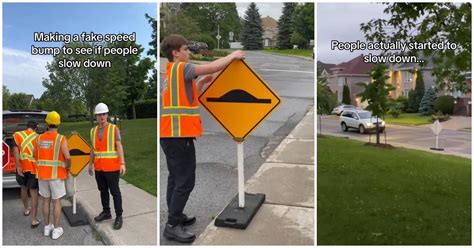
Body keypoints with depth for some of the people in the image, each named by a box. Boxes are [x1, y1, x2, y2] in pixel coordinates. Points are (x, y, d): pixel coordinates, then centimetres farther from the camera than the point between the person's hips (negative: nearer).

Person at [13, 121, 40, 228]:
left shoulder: (17, 135, 2)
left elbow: (16, 151, -9)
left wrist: (18, 166, -11)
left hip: (22, 167, 2)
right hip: (34, 168, -2)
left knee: (23, 188, 26)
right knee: (34, 193, 3)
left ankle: (26, 209, 47)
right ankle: (34, 220, 3)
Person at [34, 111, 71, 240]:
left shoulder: (39, 138, 0)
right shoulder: (61, 139, -14)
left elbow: (35, 156, 7)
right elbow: (67, 157, -22)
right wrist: (67, 167, -3)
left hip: (42, 174, 4)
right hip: (56, 175, -4)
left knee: (46, 201, 16)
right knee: (56, 202, 5)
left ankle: (47, 227, 26)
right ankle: (56, 230, 11)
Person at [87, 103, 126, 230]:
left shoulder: (114, 129, -6)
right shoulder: (93, 130, 9)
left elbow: (119, 147, -11)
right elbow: (93, 149, 15)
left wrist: (122, 164, -19)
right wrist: (90, 164, 15)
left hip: (112, 167, -5)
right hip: (98, 167, 5)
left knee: (115, 191, 1)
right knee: (103, 190, 15)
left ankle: (119, 217, 9)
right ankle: (106, 212, 30)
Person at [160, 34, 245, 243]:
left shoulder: (171, 72, 19)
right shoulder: (180, 68, -10)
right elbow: (213, 67, -14)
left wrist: (203, 82, 14)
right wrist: (233, 55, 0)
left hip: (170, 134, 10)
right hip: (179, 134, -10)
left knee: (176, 178, 16)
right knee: (185, 181, -5)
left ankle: (175, 216, 26)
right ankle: (172, 226, 0)